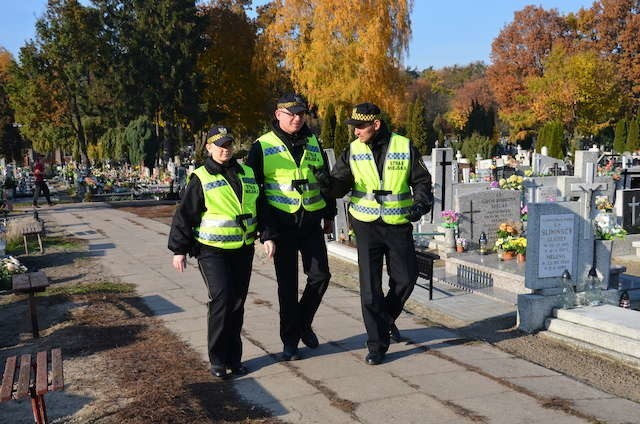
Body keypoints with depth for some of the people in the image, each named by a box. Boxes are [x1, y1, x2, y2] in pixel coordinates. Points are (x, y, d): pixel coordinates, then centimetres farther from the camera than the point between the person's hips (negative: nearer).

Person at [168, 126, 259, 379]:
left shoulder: (247, 174, 11)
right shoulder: (201, 179, -4)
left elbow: (261, 208, 20)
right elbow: (184, 215, -3)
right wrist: (179, 250, -3)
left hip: (243, 251, 5)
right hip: (212, 251, -5)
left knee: (237, 303, 8)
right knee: (221, 299, -15)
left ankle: (233, 357, 20)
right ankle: (218, 360, -1)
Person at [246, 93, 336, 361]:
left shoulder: (313, 143, 8)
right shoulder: (262, 147, -4)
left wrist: (329, 215, 19)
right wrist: (265, 233, -12)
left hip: (311, 222, 3)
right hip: (281, 224, -3)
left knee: (320, 276, 1)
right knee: (287, 285, 4)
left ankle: (303, 323, 26)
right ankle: (290, 341, 19)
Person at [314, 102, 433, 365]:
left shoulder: (404, 147, -2)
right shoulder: (353, 151, 1)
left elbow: (422, 180, 4)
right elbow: (340, 185, 0)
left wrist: (421, 203, -14)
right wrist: (327, 182, -23)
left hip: (399, 225, 0)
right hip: (367, 225, 0)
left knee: (406, 279, 6)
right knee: (370, 287, -3)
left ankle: (387, 318, 36)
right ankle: (377, 344, 9)